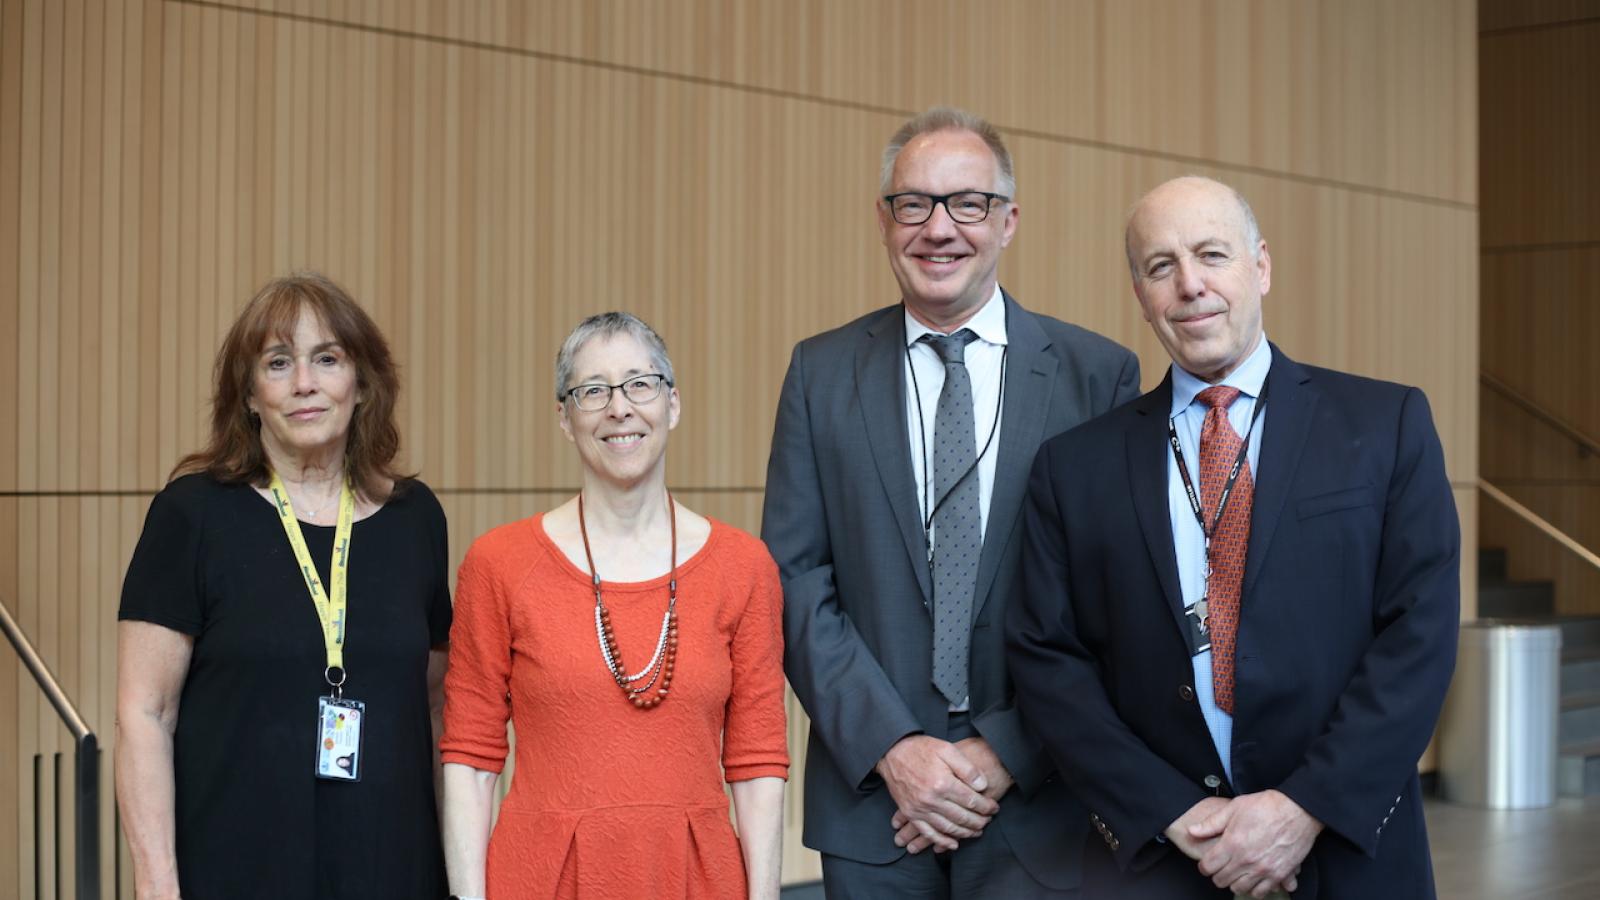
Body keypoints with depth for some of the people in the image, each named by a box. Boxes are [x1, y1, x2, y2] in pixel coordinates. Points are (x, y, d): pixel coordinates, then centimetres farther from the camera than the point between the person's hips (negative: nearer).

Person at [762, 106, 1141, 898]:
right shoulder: (822, 373, 4)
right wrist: (891, 746, -11)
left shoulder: (1098, 375, -1)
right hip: (870, 799, 1)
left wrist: (1007, 755, -10)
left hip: (1038, 802, -1)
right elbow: (795, 579, -1)